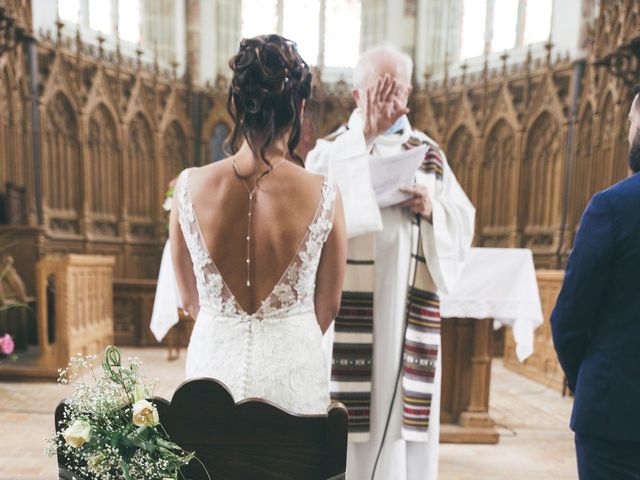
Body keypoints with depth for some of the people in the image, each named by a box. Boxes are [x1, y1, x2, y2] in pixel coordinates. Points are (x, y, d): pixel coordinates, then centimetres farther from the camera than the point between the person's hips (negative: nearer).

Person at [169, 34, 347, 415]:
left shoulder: (190, 186, -12)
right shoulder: (324, 195, -16)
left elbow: (190, 301, 1)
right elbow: (328, 306, -2)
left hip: (215, 361, 2)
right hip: (293, 366, -1)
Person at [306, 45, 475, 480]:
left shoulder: (430, 154, 10)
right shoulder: (332, 149, 1)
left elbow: (463, 226, 9)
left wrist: (433, 209, -12)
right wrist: (365, 136, -16)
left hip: (408, 315, 3)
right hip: (348, 315, -2)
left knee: (405, 414, 11)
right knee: (349, 413, 4)